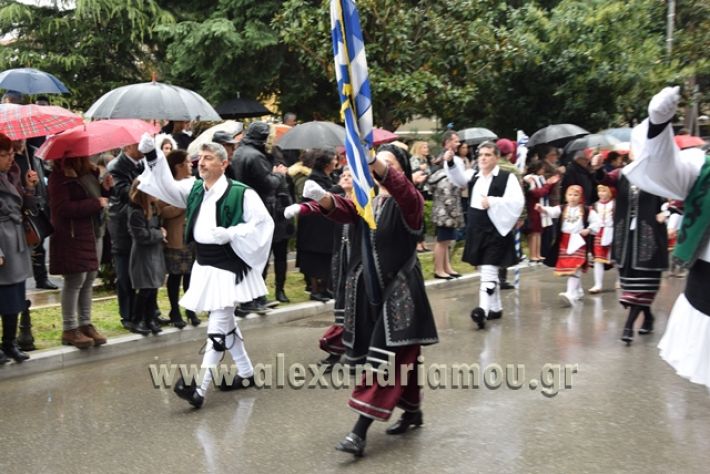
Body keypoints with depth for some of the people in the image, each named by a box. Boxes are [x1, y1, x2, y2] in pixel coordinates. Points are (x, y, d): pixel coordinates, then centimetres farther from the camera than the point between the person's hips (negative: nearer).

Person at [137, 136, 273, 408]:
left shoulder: (240, 193, -12)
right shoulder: (194, 188, 7)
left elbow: (263, 223, -14)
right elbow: (167, 186, -4)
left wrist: (229, 234, -23)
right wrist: (152, 156, -17)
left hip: (228, 267, -8)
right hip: (204, 265, 8)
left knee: (217, 328, -8)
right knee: (225, 323, 18)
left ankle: (201, 387, -10)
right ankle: (246, 372, 33)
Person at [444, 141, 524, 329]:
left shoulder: (507, 177, -6)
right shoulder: (474, 176, 13)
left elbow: (518, 202, -14)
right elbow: (458, 177, -2)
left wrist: (492, 202, -20)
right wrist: (450, 162, -20)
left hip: (496, 230, -7)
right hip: (476, 231, 7)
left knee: (488, 271, -13)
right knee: (485, 271, 15)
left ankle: (483, 310, -20)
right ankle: (495, 308, 27)